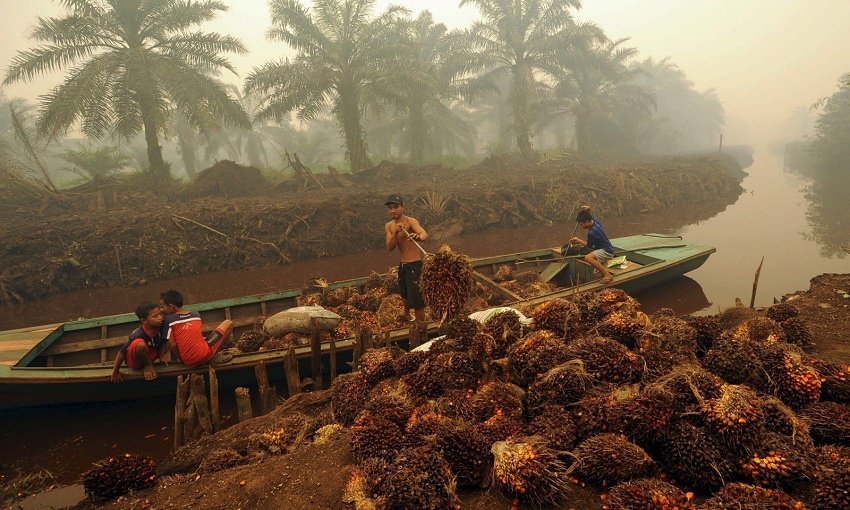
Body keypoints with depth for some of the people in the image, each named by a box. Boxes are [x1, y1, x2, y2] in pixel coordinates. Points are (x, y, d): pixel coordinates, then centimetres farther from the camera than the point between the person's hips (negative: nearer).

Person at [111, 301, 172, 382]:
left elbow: (163, 341, 1)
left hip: (150, 354, 7)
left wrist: (161, 356, -8)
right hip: (135, 361, -7)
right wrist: (115, 372, -16)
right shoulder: (138, 335, -32)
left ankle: (149, 362, 6)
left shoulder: (161, 327, -20)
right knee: (140, 345, -37)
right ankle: (148, 365, -7)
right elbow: (122, 353, -23)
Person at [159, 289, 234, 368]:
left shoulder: (168, 320, -1)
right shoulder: (196, 314, 7)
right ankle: (217, 356, 8)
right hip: (205, 354, -1)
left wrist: (178, 358, 8)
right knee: (228, 323, 17)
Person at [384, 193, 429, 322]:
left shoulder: (410, 221, -19)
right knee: (404, 293, 29)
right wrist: (396, 233, -27)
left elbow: (425, 235, -38)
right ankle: (406, 314, 58)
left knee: (417, 300, -7)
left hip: (415, 265, -8)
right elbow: (390, 248, -10)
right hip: (402, 265, 8)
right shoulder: (389, 226, 1)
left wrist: (418, 237, -62)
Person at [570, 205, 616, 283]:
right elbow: (591, 217, 23)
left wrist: (577, 240, -2)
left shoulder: (592, 232, -28)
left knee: (588, 258, -32)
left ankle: (607, 275, -26)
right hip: (606, 249, 10)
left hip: (606, 251, -10)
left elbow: (589, 245, -13)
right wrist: (587, 211, 3)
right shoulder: (595, 220, -3)